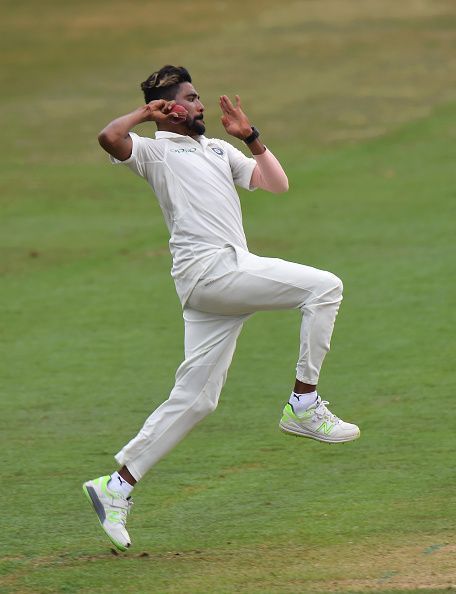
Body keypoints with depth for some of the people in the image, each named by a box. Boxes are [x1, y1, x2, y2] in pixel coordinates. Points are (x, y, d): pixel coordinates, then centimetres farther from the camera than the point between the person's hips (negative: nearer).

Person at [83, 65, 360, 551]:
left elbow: (276, 184, 20)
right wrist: (147, 111, -1)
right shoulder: (155, 150, 5)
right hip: (209, 269, -8)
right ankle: (304, 405, -11)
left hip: (230, 272, 8)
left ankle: (118, 485, 7)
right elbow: (110, 138, -16)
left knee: (194, 399, 5)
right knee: (323, 287, -15)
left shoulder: (219, 150, 27)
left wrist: (250, 137, 14)